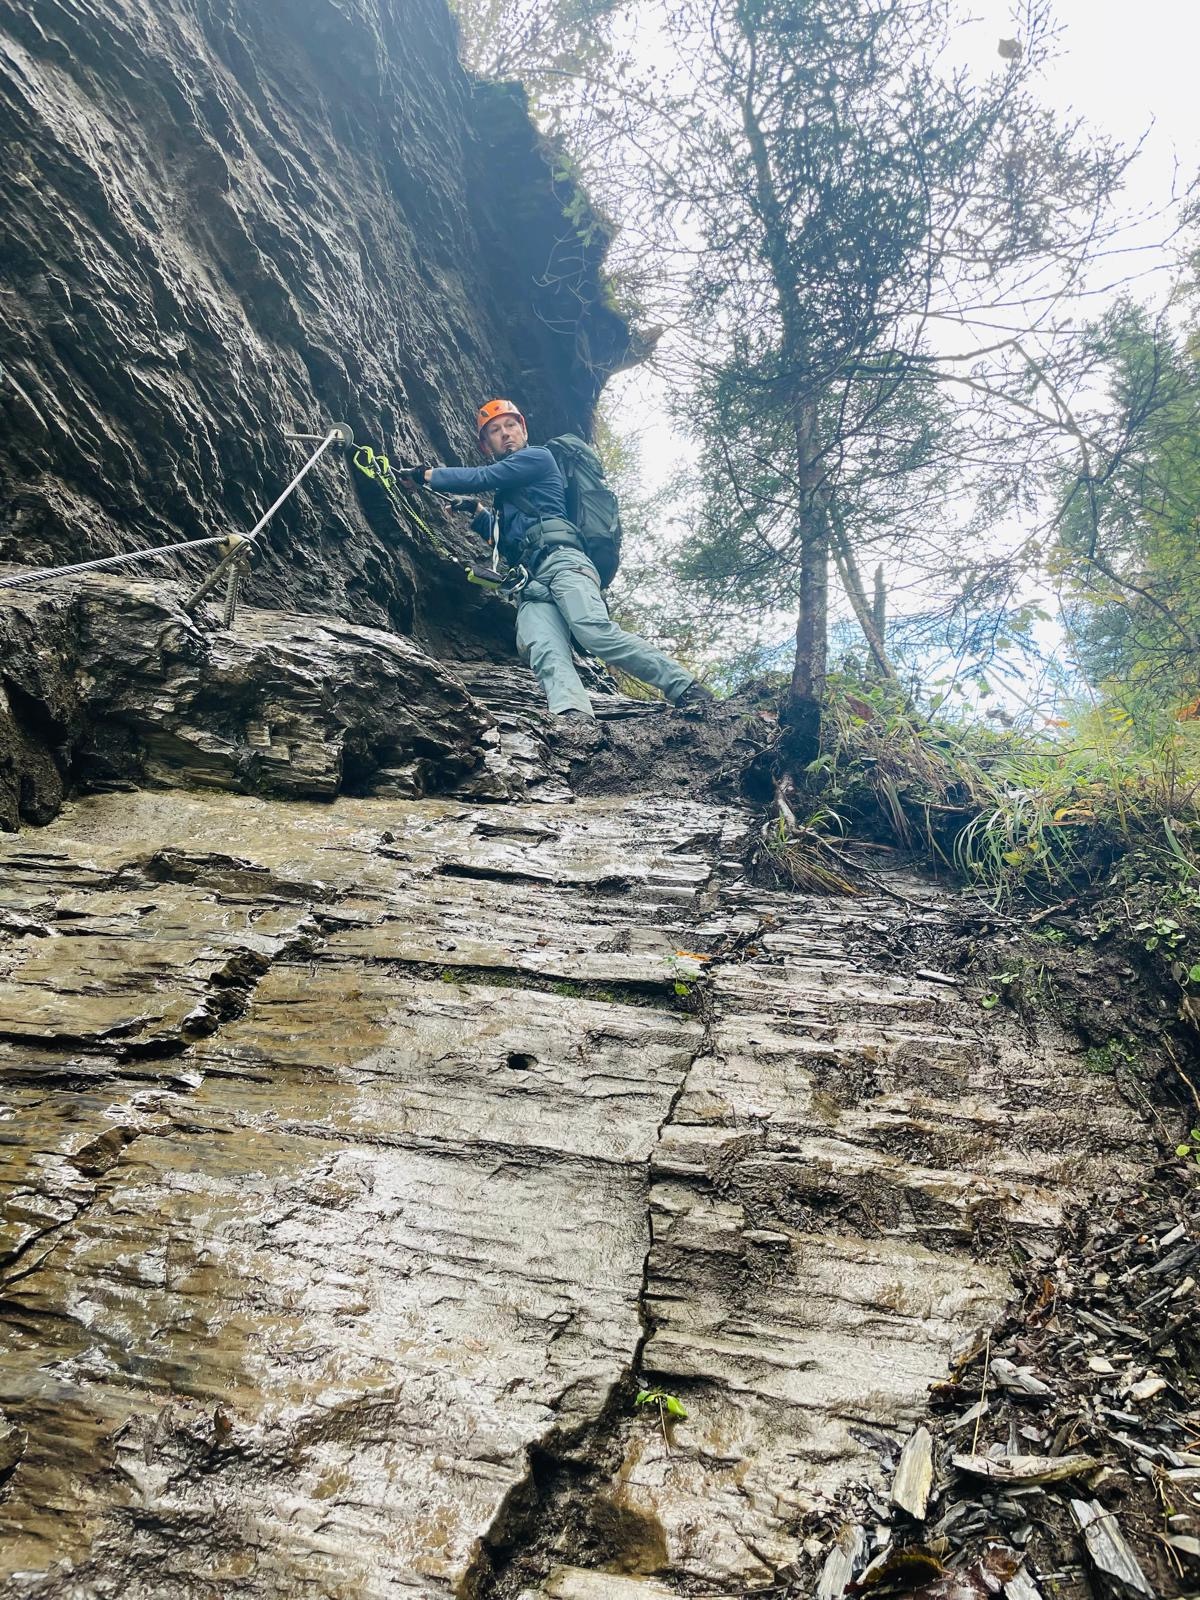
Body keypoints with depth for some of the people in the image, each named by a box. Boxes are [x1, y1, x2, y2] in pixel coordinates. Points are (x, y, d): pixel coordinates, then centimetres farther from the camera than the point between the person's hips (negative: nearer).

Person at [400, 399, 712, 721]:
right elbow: (502, 536, 40)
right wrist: (476, 512, 26)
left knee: (596, 632, -31)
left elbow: (483, 478, 6)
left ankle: (687, 689, -29)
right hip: (532, 584, 6)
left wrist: (426, 475, 14)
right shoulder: (508, 494, 38)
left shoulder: (537, 457, 16)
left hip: (561, 561, -6)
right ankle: (572, 716, -54)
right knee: (543, 649, -27)